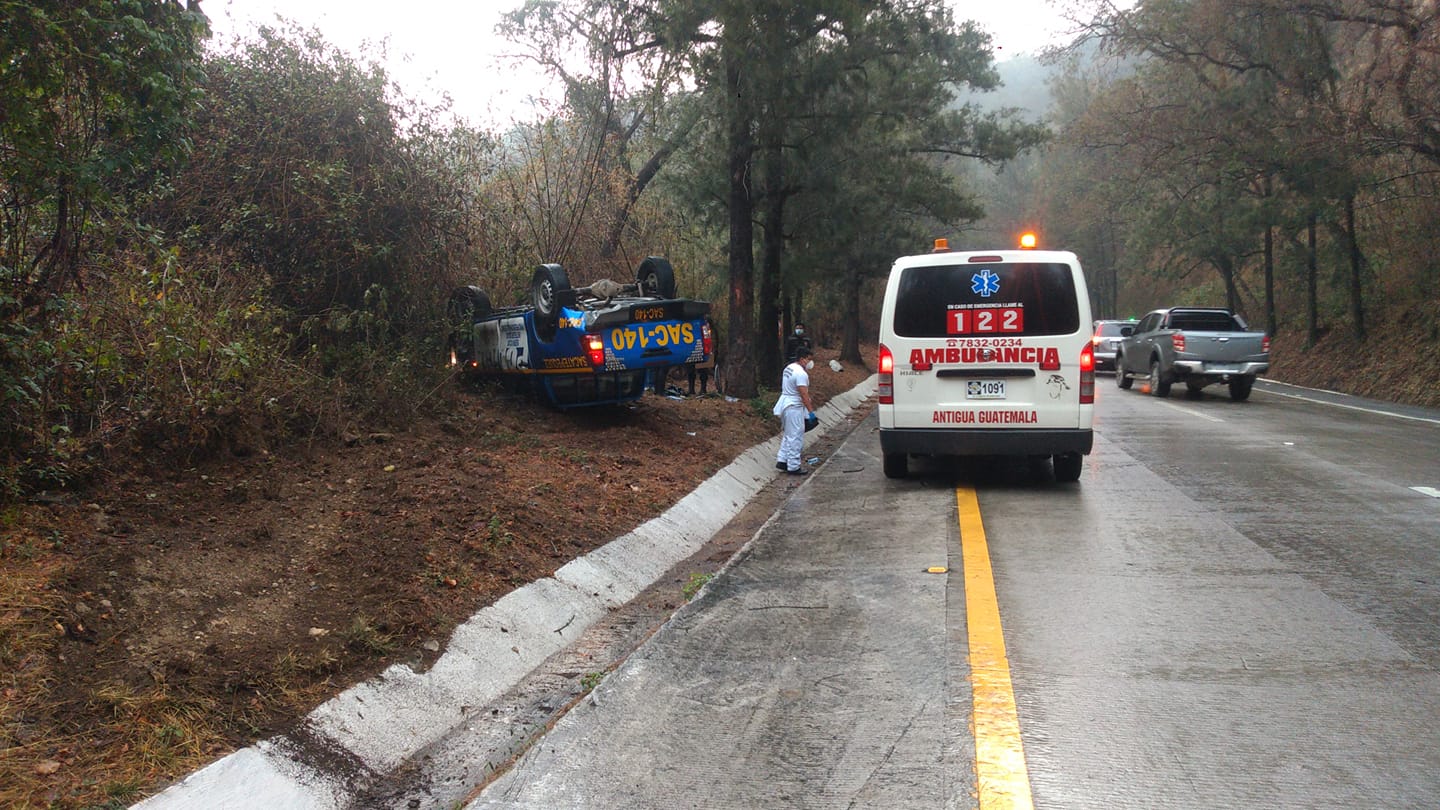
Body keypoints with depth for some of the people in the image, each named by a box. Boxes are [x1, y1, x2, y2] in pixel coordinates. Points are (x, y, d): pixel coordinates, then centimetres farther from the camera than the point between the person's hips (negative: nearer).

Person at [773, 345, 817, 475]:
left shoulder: (789, 368, 10)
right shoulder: (801, 373, -20)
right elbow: (804, 394, -23)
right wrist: (811, 411, -20)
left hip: (785, 404, 10)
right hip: (794, 407, -10)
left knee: (788, 435, 20)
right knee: (795, 437, -2)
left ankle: (782, 461, 23)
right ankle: (794, 467, 4)